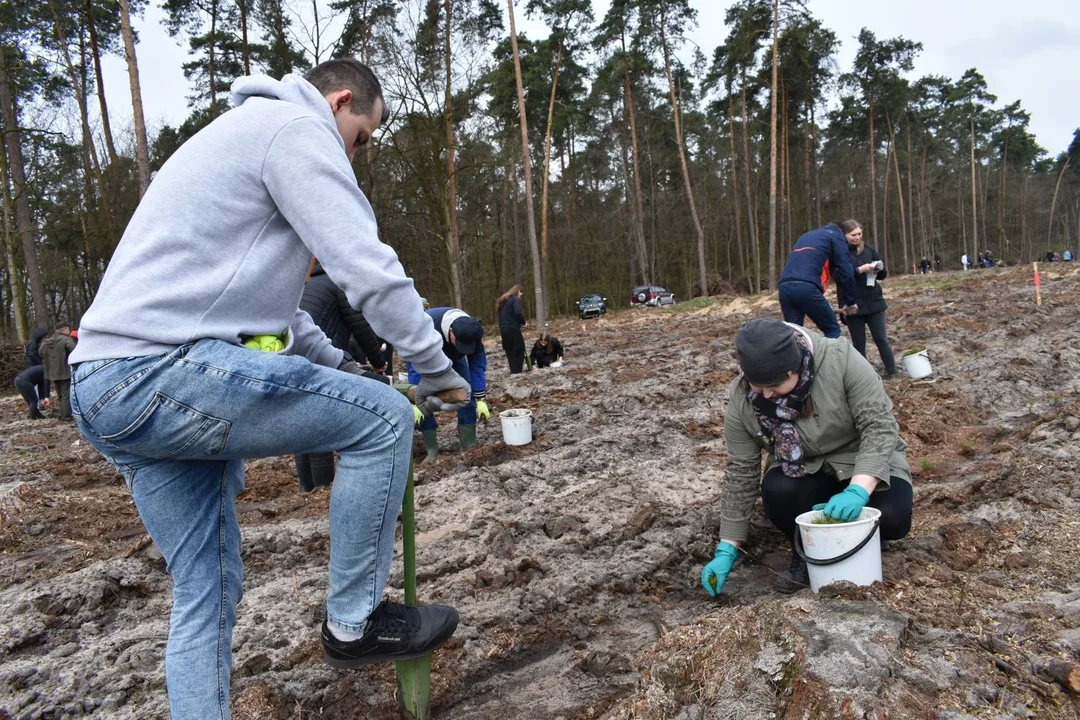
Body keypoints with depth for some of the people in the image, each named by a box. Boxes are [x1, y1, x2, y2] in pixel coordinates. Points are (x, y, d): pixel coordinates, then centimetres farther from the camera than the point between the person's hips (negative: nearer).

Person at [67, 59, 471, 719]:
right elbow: (369, 269, -16)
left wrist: (340, 365, 28)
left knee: (207, 592, 15)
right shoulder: (297, 128, -4)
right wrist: (439, 369, -4)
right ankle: (354, 622, 6)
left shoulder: (241, 134, 29)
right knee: (383, 419, -6)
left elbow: (253, 290, 32)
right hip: (161, 372, -11)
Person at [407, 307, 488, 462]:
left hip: (453, 354, 3)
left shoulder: (472, 332, -33)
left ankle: (469, 446, -2)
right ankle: (432, 451, -6)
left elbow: (477, 365, -25)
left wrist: (481, 399, -28)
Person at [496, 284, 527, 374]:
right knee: (519, 351, -2)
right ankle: (517, 373, -8)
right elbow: (518, 313, -20)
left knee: (510, 352, 11)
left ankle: (513, 372, 11)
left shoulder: (503, 301, 22)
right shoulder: (515, 299, -3)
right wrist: (523, 322, -4)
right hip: (512, 329, -8)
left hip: (503, 329, 8)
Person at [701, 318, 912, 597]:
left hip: (866, 464, -1)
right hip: (805, 471, 1)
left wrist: (858, 490, -42)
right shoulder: (741, 400, -19)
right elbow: (741, 474, -13)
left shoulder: (840, 360, -27)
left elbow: (880, 427, -26)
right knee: (776, 492, -30)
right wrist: (727, 549, -15)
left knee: (892, 519, -28)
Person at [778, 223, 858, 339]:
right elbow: (845, 270, 7)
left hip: (785, 286, 6)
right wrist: (850, 302, 15)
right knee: (833, 330, 7)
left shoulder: (806, 236, 36)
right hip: (806, 287, -6)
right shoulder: (836, 236, 16)